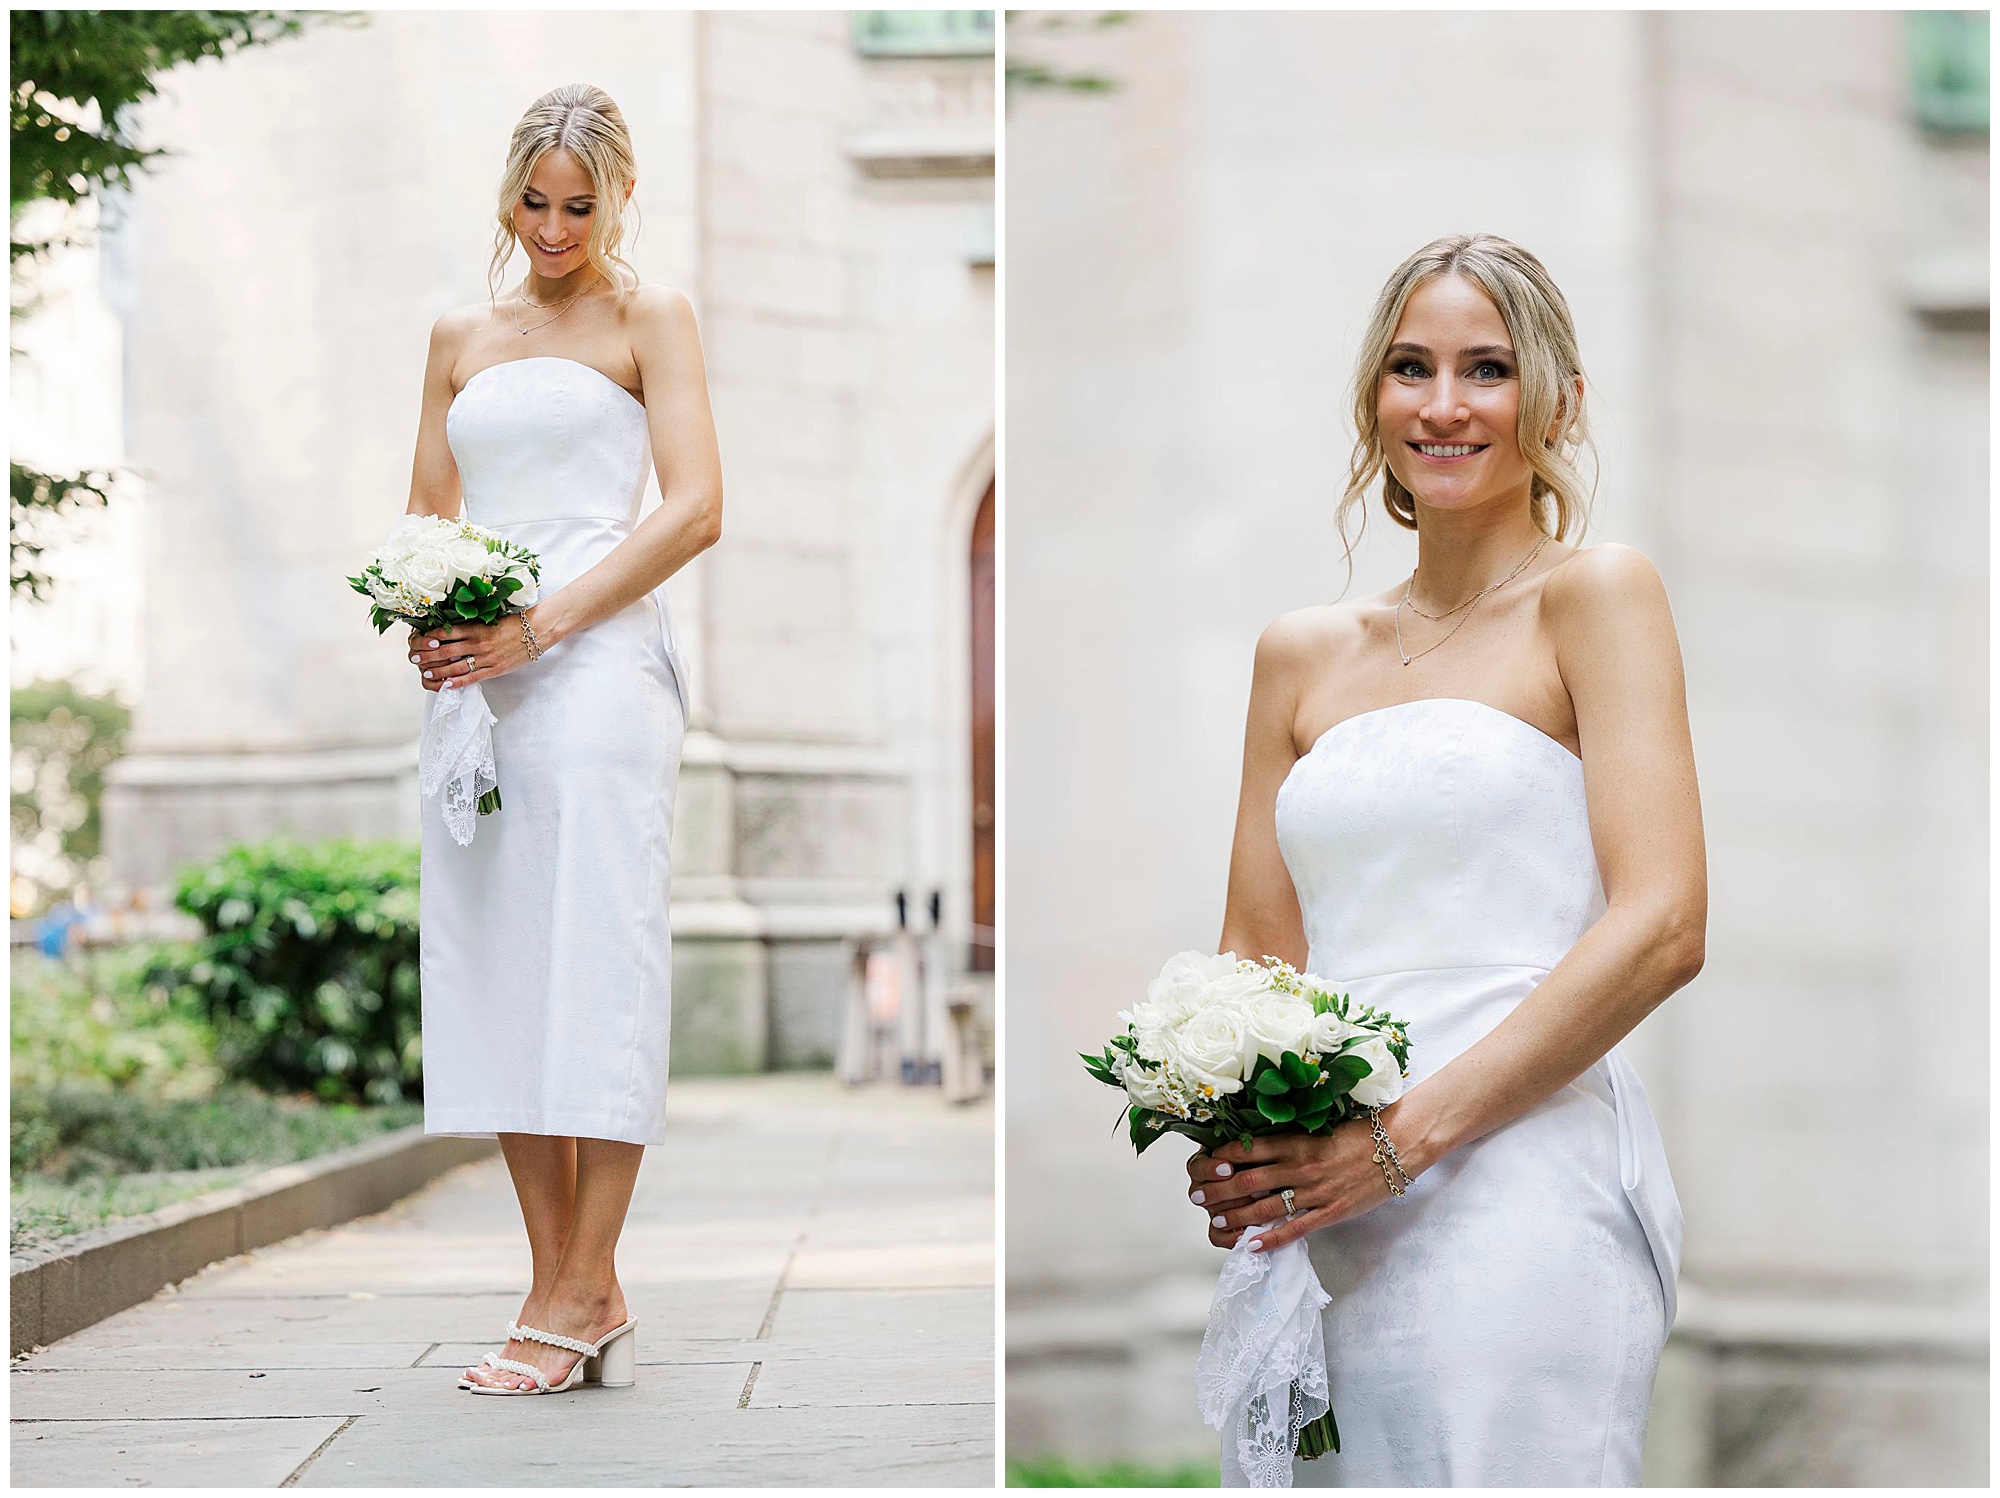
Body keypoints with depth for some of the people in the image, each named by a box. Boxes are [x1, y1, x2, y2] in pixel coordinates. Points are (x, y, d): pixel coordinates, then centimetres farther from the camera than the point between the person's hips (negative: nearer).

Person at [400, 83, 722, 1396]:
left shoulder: (651, 318, 5)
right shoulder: (463, 337, 20)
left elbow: (694, 510, -6)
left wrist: (542, 627, -14)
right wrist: (426, 621, -2)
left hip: (598, 668, -5)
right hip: (476, 682, 5)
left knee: (594, 962, -9)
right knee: (498, 973, 2)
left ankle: (581, 1300, -6)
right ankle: (570, 1294, 7)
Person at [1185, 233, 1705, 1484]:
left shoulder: (1595, 594, 2)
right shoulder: (1304, 654, 17)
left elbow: (1663, 926, -9)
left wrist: (1407, 1133, -15)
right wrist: (1222, 1145, -4)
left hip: (1521, 1193, -5)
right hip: (1310, 1228, 5)